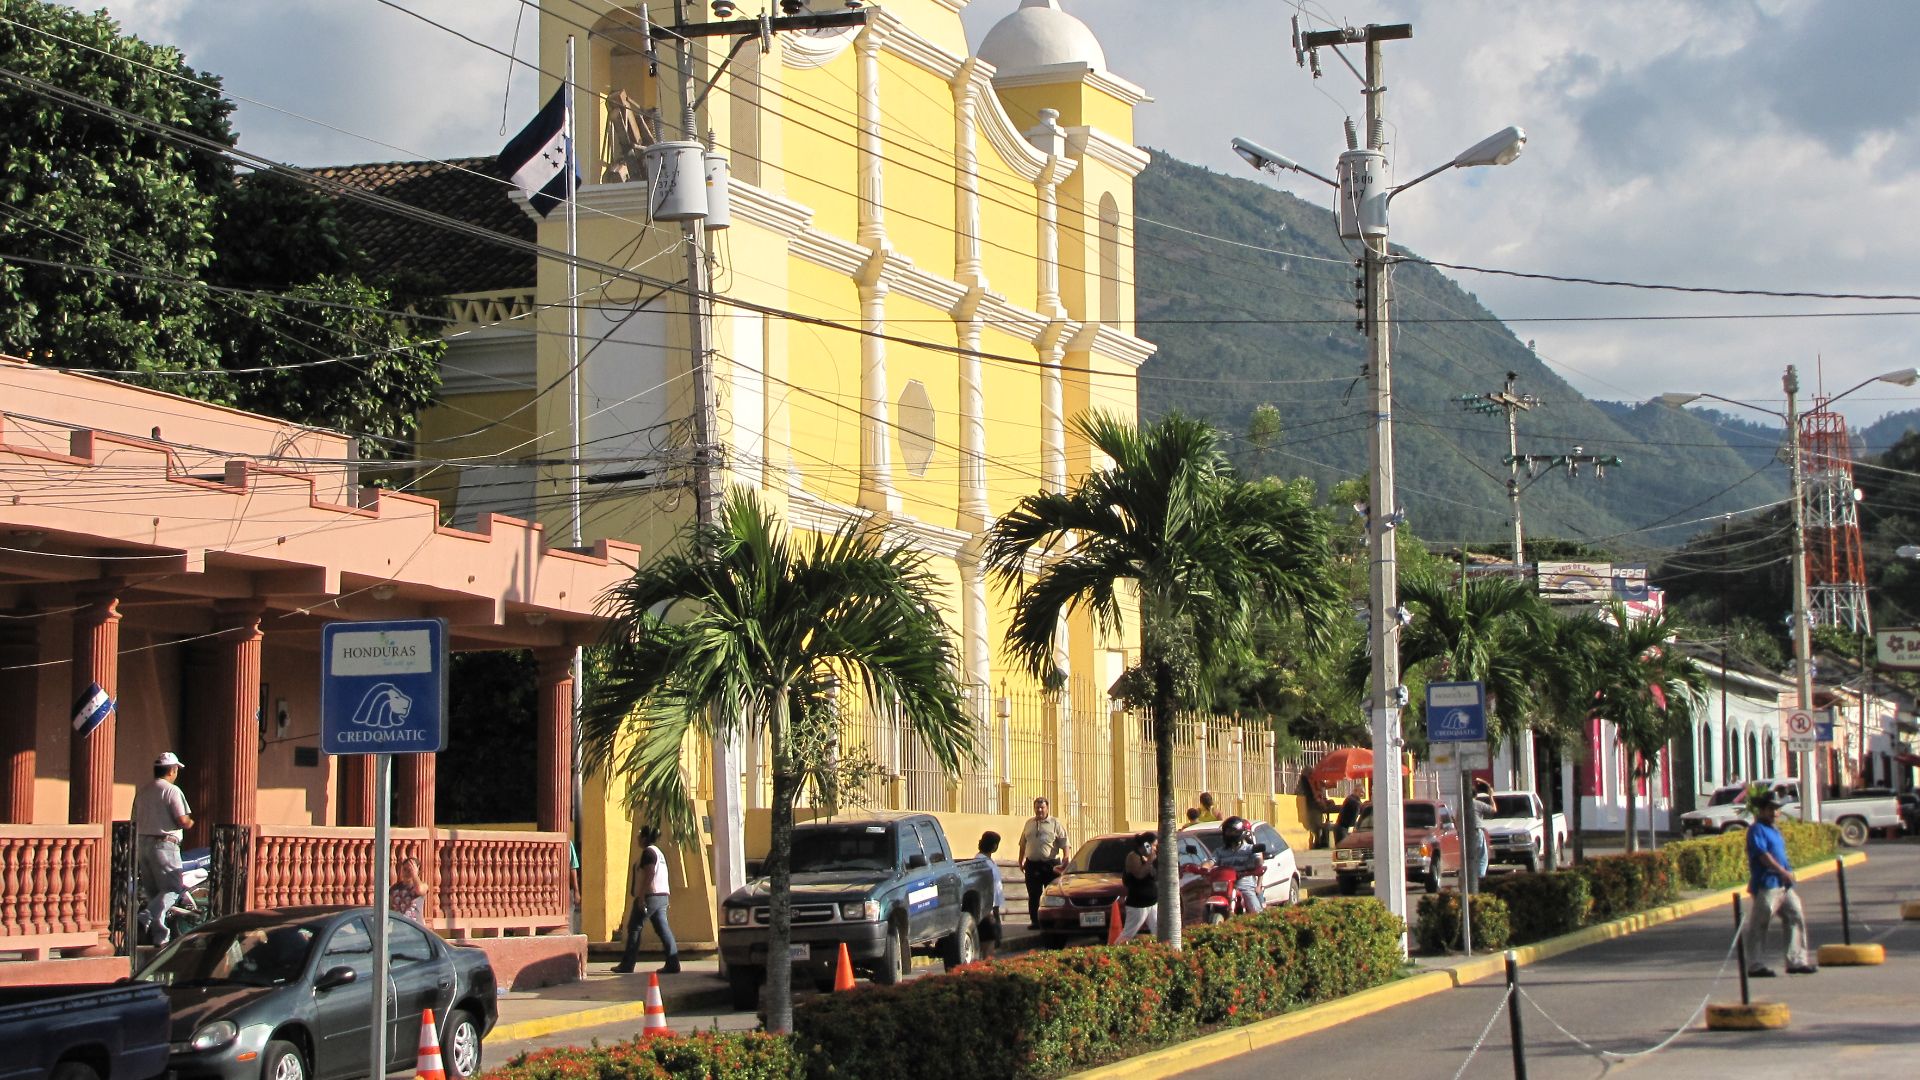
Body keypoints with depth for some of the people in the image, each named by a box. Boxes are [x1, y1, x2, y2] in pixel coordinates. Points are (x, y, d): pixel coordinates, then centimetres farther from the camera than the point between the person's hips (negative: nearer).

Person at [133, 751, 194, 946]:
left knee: (153, 892, 11)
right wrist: (190, 822, 5)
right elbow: (182, 821, -16)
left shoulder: (142, 792, 13)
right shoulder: (171, 791, -9)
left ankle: (159, 935, 9)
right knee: (173, 888, -4)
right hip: (164, 844, -8)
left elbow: (135, 822, 17)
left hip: (143, 844, 8)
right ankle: (150, 918, -24)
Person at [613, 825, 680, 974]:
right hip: (662, 896, 9)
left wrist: (641, 896, -22)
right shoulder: (658, 852, 19)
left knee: (634, 928, -1)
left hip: (650, 895, -9)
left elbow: (649, 874, -20)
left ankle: (626, 965, 2)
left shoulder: (648, 852, -10)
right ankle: (673, 964, -7)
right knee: (663, 929, 3)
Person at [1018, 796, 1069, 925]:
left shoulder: (1056, 823, 0)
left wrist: (1065, 860, -15)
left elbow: (1064, 844, -5)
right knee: (1033, 895, 4)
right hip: (1032, 864, 4)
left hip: (1050, 865, -4)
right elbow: (1023, 844, 20)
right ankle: (1034, 921, 10)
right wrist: (1021, 861, 16)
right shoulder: (1029, 823, 14)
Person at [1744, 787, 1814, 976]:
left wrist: (1788, 875, 20)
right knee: (1759, 925, -4)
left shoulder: (1774, 829, 20)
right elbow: (1763, 855, -19)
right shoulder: (1756, 830, -9)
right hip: (1766, 885, -9)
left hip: (1783, 884, 9)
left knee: (1796, 918, 7)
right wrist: (1783, 872, -19)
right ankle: (1755, 966, 0)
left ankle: (1796, 961, 11)